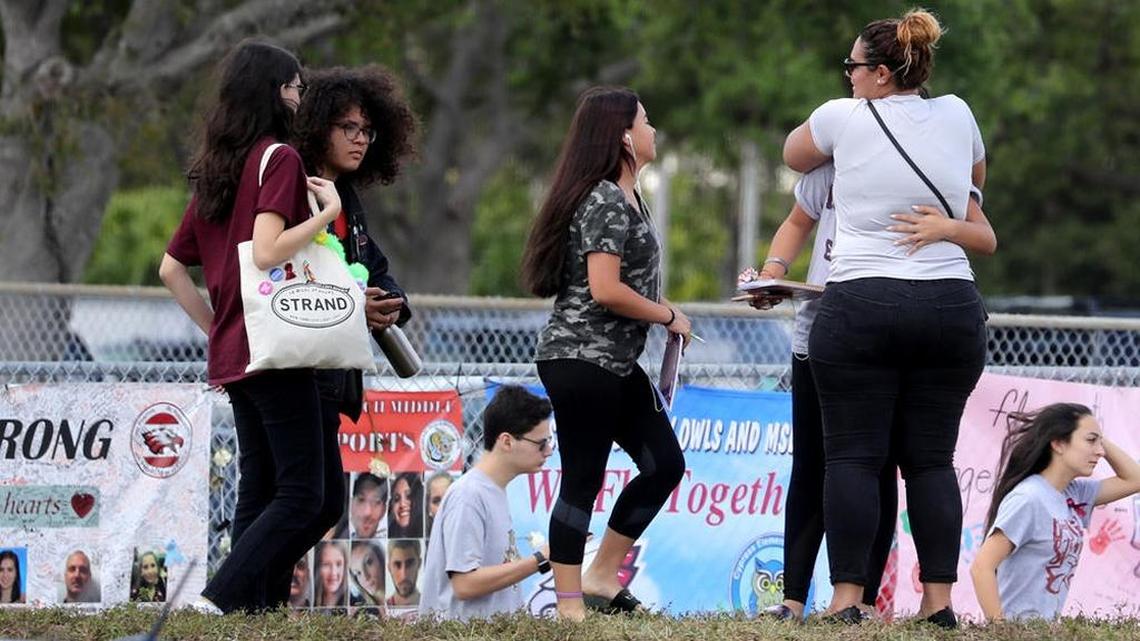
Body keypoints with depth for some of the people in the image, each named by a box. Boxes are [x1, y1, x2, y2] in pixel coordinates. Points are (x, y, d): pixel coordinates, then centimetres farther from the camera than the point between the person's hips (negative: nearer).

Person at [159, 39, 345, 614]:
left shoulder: (214, 170, 16)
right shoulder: (279, 158, -9)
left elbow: (172, 268, 19)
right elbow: (267, 252, -22)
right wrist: (329, 210, -12)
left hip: (233, 352, 9)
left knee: (258, 495, 9)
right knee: (305, 496, -9)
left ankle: (250, 607, 3)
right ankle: (221, 600, -18)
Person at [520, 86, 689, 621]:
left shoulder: (625, 198, 16)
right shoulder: (607, 203, -16)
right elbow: (605, 290, -23)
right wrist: (669, 317, -12)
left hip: (616, 363, 10)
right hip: (582, 359, -10)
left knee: (664, 464, 10)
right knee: (584, 481, -6)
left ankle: (600, 576, 16)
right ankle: (569, 606, -2)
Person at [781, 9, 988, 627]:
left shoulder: (844, 118, -2)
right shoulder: (956, 115, 6)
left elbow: (794, 155, 20)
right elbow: (977, 176, 28)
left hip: (860, 305, -3)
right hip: (951, 310, 3)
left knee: (853, 456, -1)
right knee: (931, 459, 7)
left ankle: (847, 598, -6)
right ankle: (939, 599, 3)